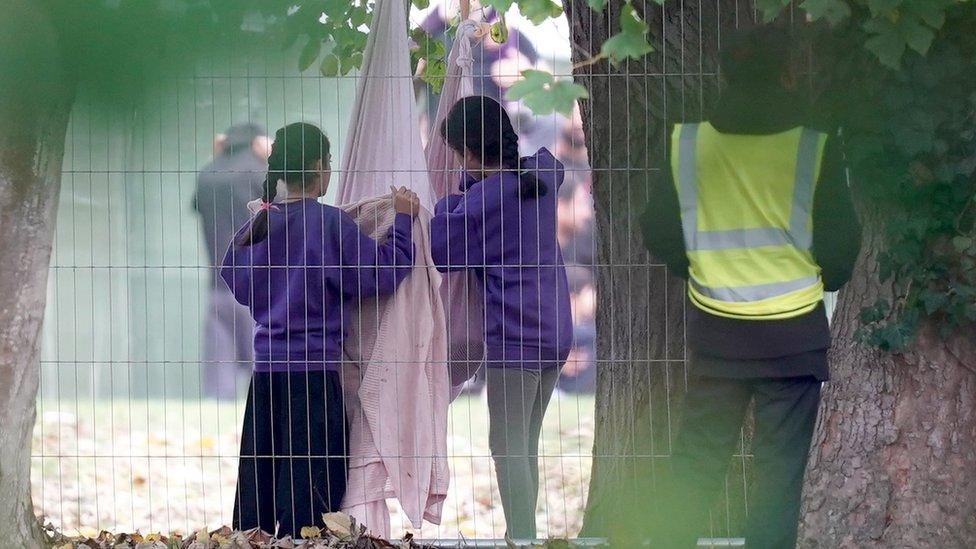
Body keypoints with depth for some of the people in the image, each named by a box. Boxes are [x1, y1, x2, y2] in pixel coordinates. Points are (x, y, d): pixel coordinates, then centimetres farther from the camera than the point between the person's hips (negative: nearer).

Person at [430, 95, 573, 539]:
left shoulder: (480, 200, -16)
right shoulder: (542, 176, 4)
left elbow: (439, 253, -5)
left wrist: (450, 203, 9)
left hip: (513, 337, -8)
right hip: (555, 332, 8)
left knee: (508, 448, -5)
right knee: (527, 447, 14)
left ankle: (522, 540, -11)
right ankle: (524, 535, 17)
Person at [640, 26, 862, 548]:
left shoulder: (685, 142, -6)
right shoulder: (816, 148, -13)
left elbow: (660, 232, 3)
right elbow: (840, 244, -7)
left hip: (714, 326, 3)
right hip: (792, 329, -3)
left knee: (698, 453, 14)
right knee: (780, 462, 5)